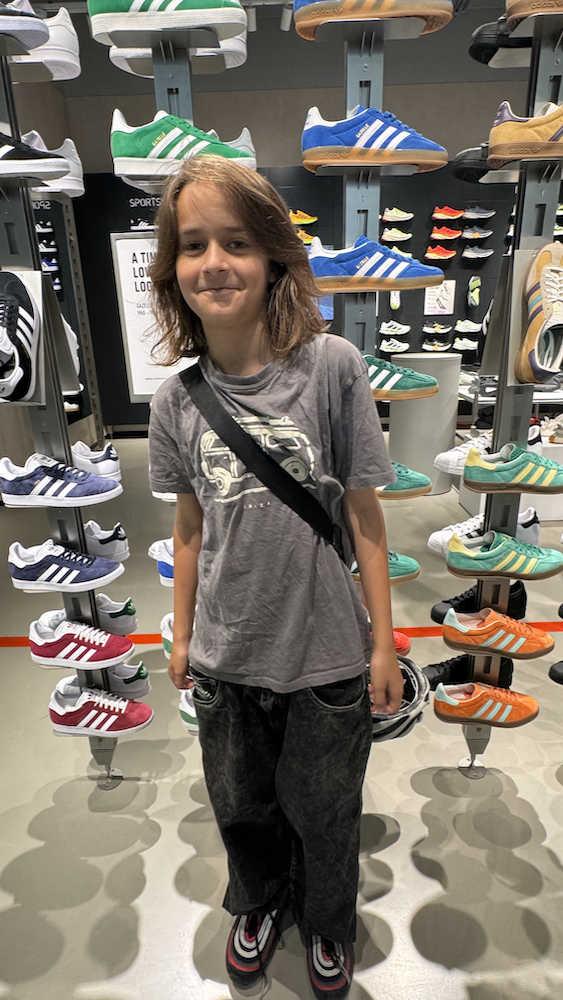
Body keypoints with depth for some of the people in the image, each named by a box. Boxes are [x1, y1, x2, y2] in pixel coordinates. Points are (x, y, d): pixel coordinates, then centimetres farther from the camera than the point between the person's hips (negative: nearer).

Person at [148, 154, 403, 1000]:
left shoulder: (332, 367, -16)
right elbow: (191, 528, 3)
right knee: (241, 806, 26)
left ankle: (327, 923, 57)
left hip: (325, 656, -2)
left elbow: (364, 517, -11)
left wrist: (383, 642, -6)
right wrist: (182, 635, 10)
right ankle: (259, 904, 61)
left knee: (322, 812, 22)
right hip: (225, 659, 3)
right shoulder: (176, 399, -6)